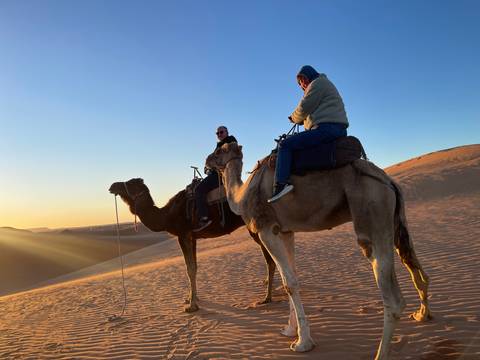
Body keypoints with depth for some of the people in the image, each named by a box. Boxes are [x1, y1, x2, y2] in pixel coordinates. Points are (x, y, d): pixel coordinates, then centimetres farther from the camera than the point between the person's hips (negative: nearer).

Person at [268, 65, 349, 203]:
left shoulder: (318, 83, 2)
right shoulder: (324, 84, 33)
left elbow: (304, 108, -7)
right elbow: (310, 113, 32)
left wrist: (294, 118, 13)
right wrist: (299, 119, 15)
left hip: (327, 128, -11)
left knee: (285, 145, -15)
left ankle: (282, 182, -27)